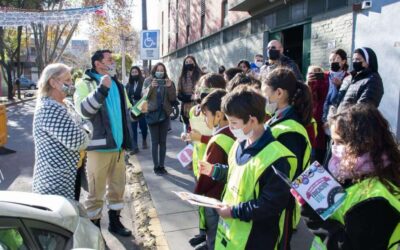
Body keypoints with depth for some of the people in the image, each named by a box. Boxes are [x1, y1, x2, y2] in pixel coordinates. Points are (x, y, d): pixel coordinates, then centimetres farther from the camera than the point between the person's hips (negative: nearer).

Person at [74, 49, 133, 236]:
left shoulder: (117, 85, 16)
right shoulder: (85, 83, -4)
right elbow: (83, 110, -23)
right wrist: (101, 89, -30)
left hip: (118, 145, 7)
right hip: (98, 146, -6)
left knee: (117, 187, 16)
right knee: (96, 191, 4)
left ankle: (114, 221, 31)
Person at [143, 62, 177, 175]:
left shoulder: (168, 82, 7)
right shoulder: (148, 81, 2)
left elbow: (173, 98, 1)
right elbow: (144, 96, -6)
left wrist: (170, 87, -15)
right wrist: (151, 87, -21)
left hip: (164, 114, 2)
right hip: (152, 114, -2)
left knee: (163, 141, 6)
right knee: (155, 142, -1)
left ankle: (162, 165, 14)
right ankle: (156, 166, 6)